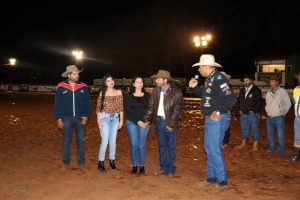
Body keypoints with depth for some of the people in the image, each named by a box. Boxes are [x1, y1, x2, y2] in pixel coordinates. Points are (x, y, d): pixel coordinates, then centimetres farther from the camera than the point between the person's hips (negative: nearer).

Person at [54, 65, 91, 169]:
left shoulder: (83, 87, 0)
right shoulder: (61, 87, -4)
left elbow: (87, 103, 3)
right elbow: (57, 104, -1)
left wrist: (86, 116, -6)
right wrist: (59, 118, -4)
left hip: (80, 118, 1)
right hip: (67, 118, -1)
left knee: (80, 140, 7)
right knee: (66, 140, 9)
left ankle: (81, 161, 19)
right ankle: (66, 161, 21)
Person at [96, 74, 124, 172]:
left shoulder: (119, 92, 3)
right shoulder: (102, 93, -3)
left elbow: (121, 107, 6)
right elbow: (98, 108, -1)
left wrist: (121, 120, 5)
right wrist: (98, 121, -5)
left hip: (115, 118, 3)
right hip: (105, 117, -3)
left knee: (113, 140, 10)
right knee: (105, 141, -7)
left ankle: (112, 160, 23)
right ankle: (101, 162, 5)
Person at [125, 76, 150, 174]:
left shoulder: (147, 96, 8)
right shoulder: (129, 96, 4)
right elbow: (127, 111, -1)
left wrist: (147, 121, -8)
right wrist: (138, 121, -9)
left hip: (144, 123, 1)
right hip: (132, 123, -1)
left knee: (142, 145, 1)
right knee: (134, 144, -4)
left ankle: (142, 166, 13)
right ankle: (134, 165, 9)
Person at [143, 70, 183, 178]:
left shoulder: (176, 92, -11)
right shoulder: (155, 91, 3)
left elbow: (177, 110, -12)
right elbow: (151, 106, 7)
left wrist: (171, 124, -16)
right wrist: (147, 119, -1)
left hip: (170, 122, -4)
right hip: (159, 121, 4)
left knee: (171, 147, 6)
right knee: (162, 146, 12)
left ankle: (171, 169, 18)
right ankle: (163, 168, 24)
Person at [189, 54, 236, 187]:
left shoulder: (218, 79, -19)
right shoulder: (209, 79, 10)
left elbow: (231, 99, -26)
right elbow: (204, 94, 25)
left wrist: (218, 112, -24)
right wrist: (194, 87, 11)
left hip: (217, 119, -10)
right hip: (210, 119, 10)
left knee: (214, 150, -4)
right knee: (209, 148, 17)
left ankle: (222, 180, 11)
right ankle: (211, 176, 29)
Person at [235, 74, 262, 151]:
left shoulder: (256, 90, -6)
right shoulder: (242, 90, 13)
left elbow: (259, 102, -10)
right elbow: (239, 100, 19)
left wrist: (254, 111, -14)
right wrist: (240, 109, 9)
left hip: (252, 114, -6)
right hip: (243, 114, 6)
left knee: (254, 129, 2)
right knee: (244, 129, 14)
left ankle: (255, 145, 9)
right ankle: (243, 143, 25)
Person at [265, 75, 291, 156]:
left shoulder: (282, 91, -9)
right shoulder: (268, 92, 8)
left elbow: (288, 103, -3)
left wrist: (283, 113, 1)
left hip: (278, 117, -6)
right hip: (269, 117, 6)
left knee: (280, 135, -2)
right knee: (270, 134, 13)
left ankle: (281, 150, 9)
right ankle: (271, 148, 25)